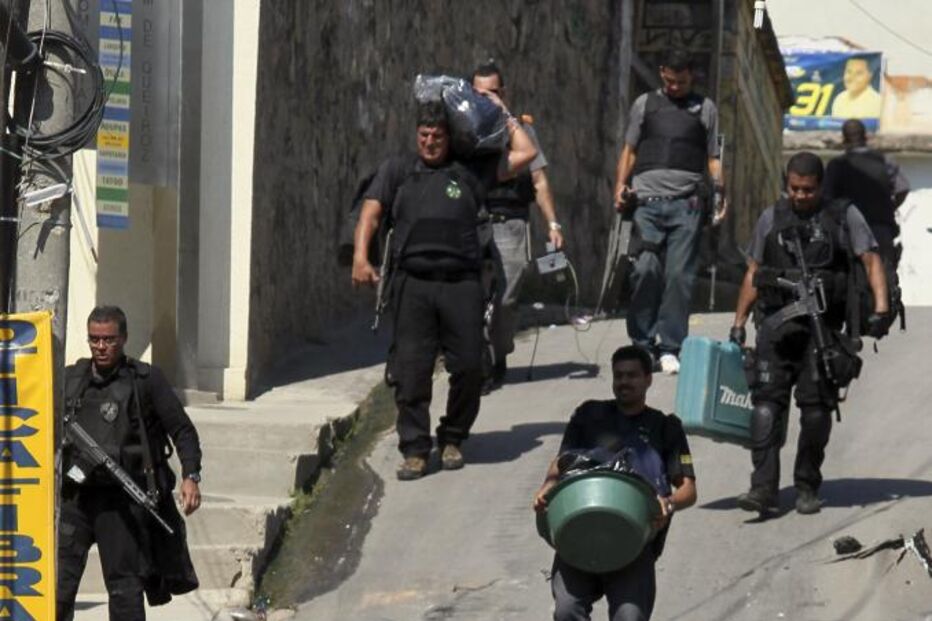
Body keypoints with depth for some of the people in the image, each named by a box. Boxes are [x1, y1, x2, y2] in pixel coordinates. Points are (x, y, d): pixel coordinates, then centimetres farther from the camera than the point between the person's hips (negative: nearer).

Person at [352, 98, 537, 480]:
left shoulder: (471, 172, 17)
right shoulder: (397, 170, 20)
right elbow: (371, 212, 10)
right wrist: (360, 256, -5)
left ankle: (452, 439, 16)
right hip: (412, 281, 0)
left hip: (461, 282, 0)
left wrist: (503, 114, 22)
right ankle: (414, 449, 1)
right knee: (411, 367, -5)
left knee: (468, 365, -3)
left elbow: (525, 153, 15)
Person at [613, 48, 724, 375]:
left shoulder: (705, 108, 15)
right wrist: (621, 185, 2)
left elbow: (713, 157, 14)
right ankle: (642, 342, 1)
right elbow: (629, 149, 17)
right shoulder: (645, 104, 17)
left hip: (686, 203, 0)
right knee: (646, 269, -11)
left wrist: (720, 190, -2)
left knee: (679, 275, -6)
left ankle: (670, 348, -1)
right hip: (646, 200, 0)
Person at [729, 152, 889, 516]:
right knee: (767, 401, -11)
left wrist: (881, 309, -13)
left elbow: (871, 261, 0)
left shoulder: (844, 216, 6)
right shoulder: (771, 219, 14)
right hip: (776, 322, 1)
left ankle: (807, 488, 13)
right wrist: (738, 323, 15)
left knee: (816, 407, -1)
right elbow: (753, 273, 19)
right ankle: (763, 488, -16)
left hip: (822, 325, -1)